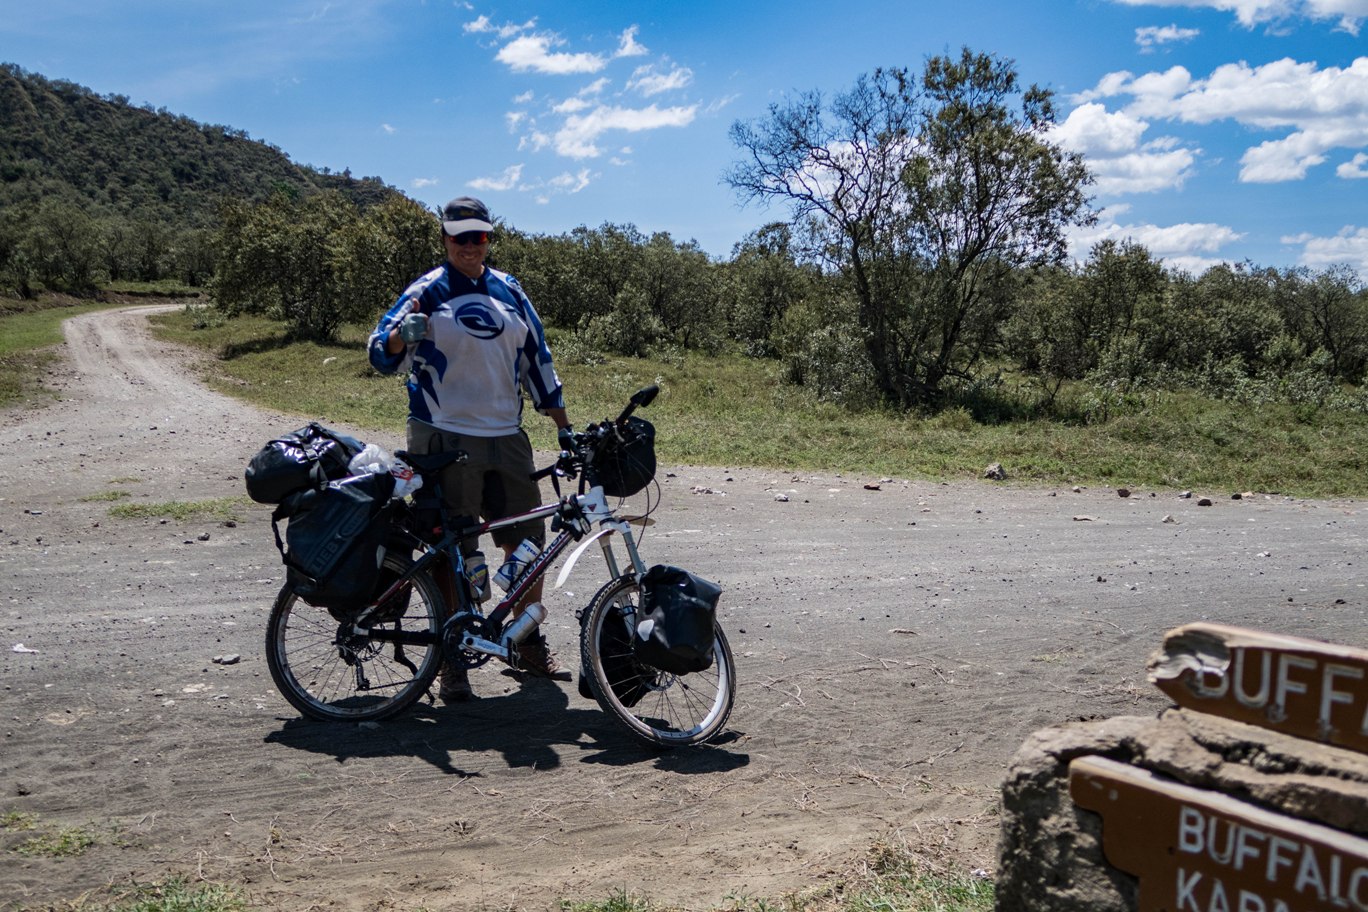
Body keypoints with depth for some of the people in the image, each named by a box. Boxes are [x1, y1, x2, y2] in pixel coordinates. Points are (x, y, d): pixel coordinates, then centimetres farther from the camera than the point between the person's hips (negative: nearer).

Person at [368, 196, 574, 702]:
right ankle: (452, 661, 11)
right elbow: (381, 353, -7)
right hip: (445, 440, -4)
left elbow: (537, 358, 17)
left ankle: (530, 643, 25)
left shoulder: (509, 291, 11)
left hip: (506, 438, 5)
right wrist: (401, 335, -30)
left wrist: (563, 426, 15)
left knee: (529, 543, 8)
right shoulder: (426, 292, -2)